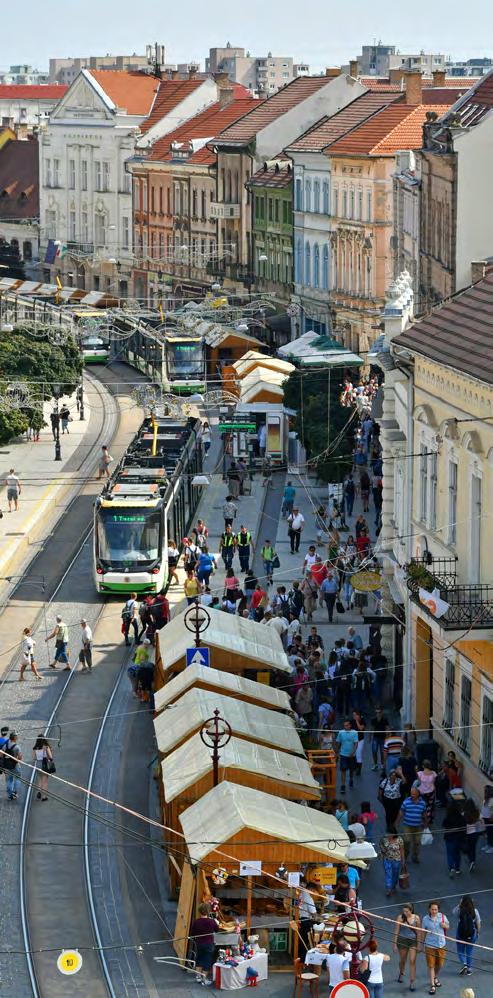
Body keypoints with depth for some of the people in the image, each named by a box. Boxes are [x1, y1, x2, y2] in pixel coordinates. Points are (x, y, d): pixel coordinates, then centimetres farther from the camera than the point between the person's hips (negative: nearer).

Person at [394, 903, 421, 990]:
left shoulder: (416, 918, -7)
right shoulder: (400, 918, -10)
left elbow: (418, 932, 1)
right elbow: (396, 931, -3)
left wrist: (419, 944, 2)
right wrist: (395, 944, -3)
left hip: (413, 941, -1)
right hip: (402, 940, 1)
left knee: (412, 961, -7)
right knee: (402, 960, 17)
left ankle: (412, 982, -1)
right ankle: (401, 974, 46)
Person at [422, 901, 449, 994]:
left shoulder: (442, 916, -5)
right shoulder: (425, 919, -10)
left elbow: (447, 927, 10)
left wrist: (444, 925, -15)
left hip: (441, 944, 3)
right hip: (430, 945, -3)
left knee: (439, 964, 17)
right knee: (431, 965, -1)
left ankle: (435, 978, 45)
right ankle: (432, 985, 6)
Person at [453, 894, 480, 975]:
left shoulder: (460, 910, -13)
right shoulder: (475, 911, -10)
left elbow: (454, 911, 11)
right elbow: (478, 923, -3)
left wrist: (459, 904, 7)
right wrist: (478, 932, 10)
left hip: (460, 933, -1)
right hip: (471, 934, 1)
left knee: (460, 951, 14)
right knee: (469, 951, 14)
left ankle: (464, 964, -8)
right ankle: (469, 968, 19)